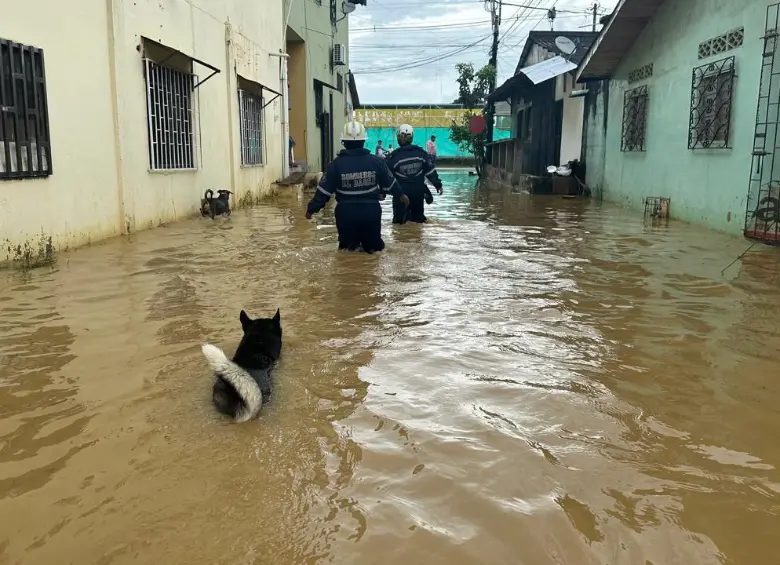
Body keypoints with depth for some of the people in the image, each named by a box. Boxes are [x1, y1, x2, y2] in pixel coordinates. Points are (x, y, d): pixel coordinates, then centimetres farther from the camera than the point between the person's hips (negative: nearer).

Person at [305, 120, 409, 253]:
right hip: (371, 212, 1)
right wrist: (400, 195, 29)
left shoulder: (336, 164, -6)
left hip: (346, 213, 0)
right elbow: (389, 183, 10)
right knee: (374, 246, 18)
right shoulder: (376, 161, -2)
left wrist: (311, 208, 8)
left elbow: (324, 191, -4)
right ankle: (369, 246, -11)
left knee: (346, 245, 19)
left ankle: (351, 245, -9)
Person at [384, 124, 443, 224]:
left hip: (401, 192, -3)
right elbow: (431, 171, 1)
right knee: (418, 217, 16)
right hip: (418, 190, 3)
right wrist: (438, 185, 10)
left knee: (399, 220, 3)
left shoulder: (394, 156, -10)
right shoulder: (420, 153, -2)